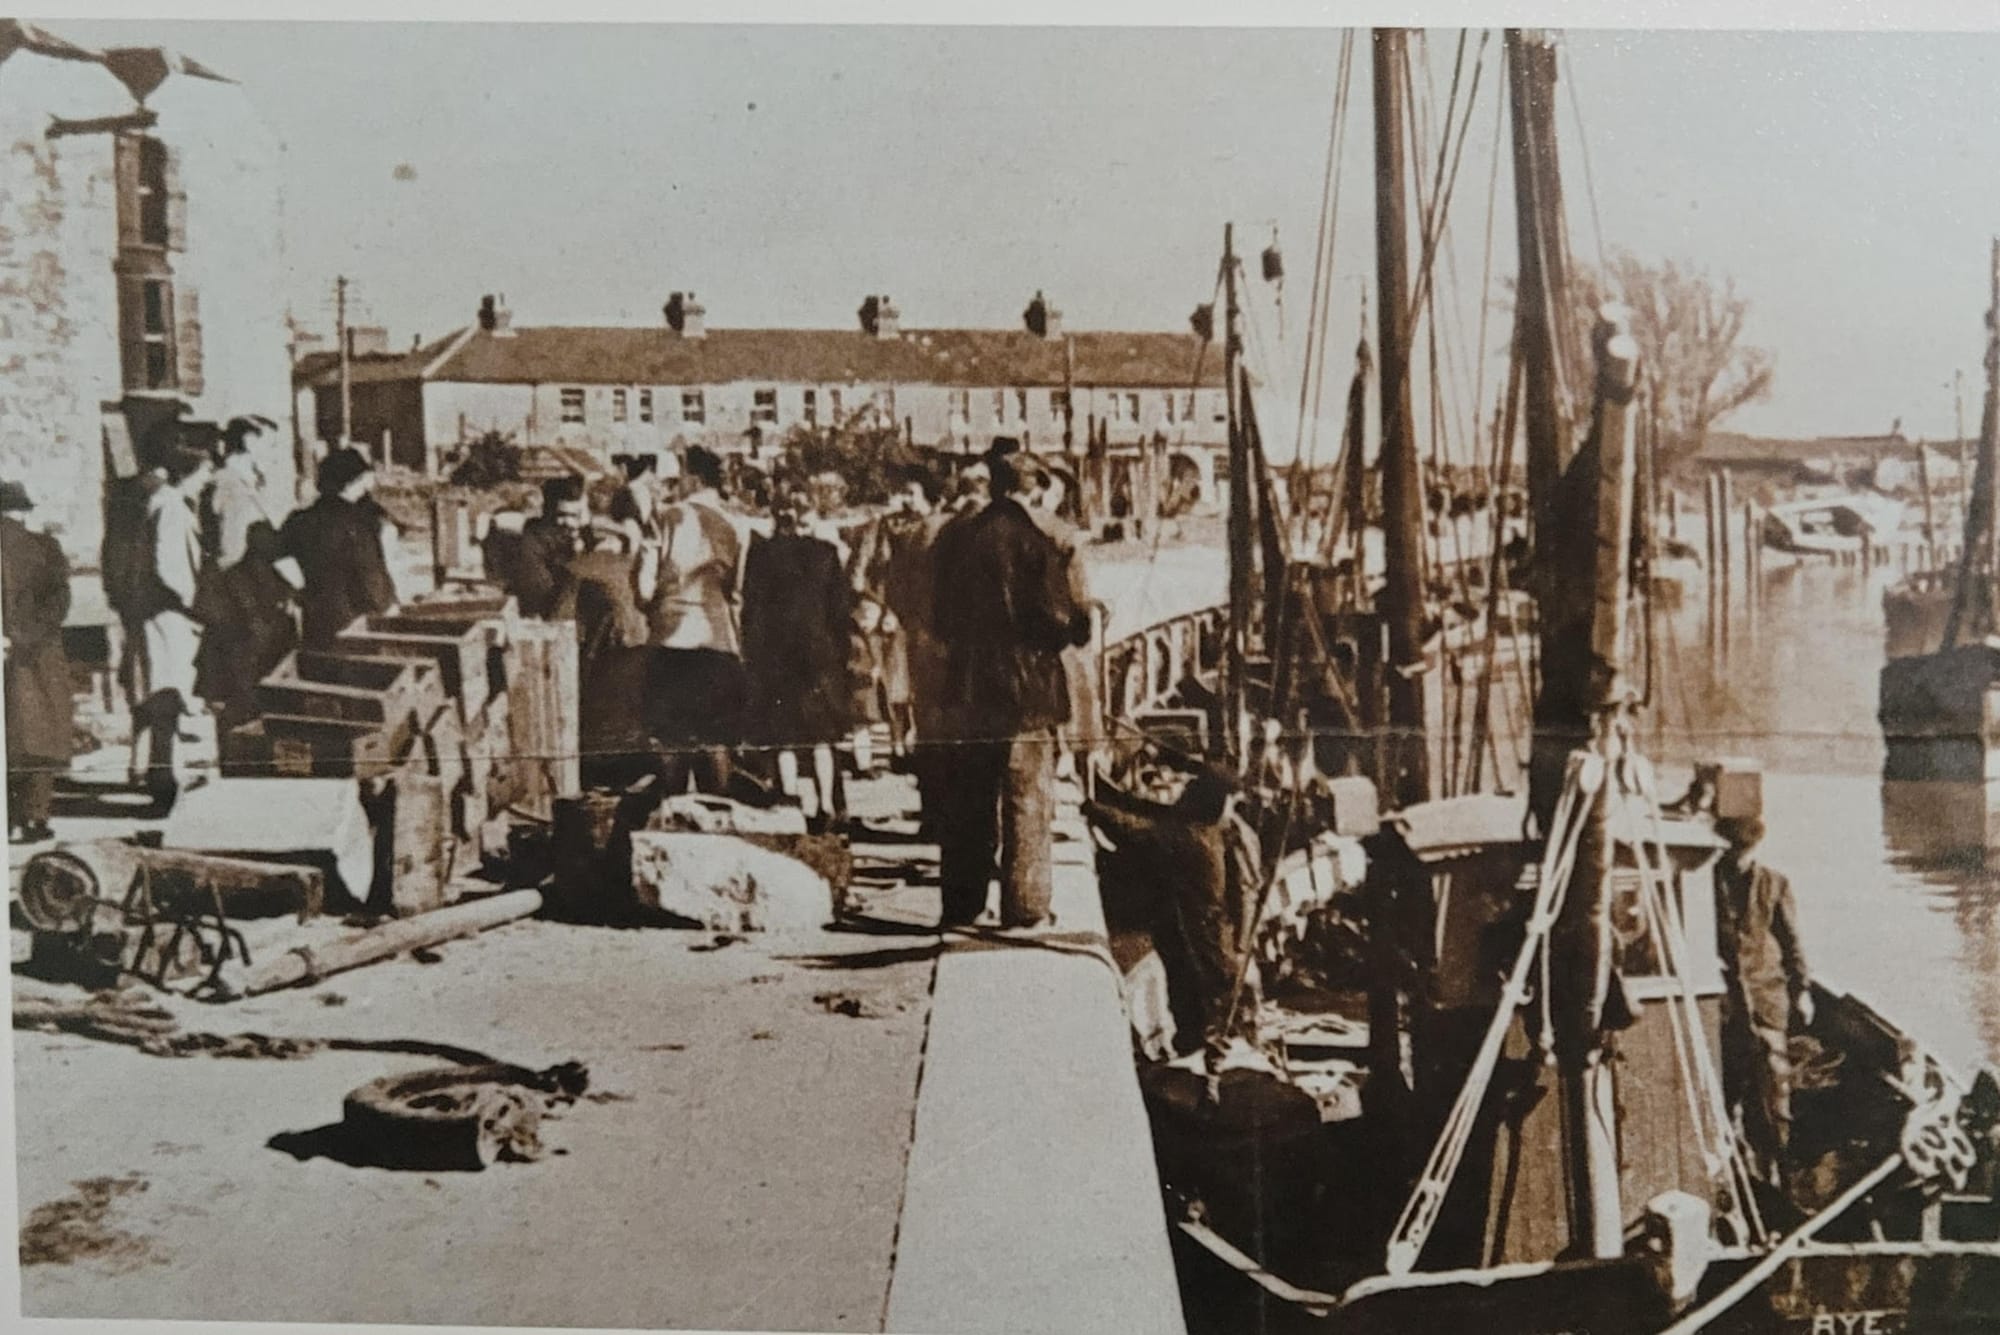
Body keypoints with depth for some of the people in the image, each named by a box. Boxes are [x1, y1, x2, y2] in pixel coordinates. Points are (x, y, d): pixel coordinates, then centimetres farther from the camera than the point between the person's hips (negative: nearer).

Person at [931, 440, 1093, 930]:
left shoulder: (955, 538, 1)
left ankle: (962, 903, 19)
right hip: (1026, 691, -4)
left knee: (968, 805, 13)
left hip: (967, 690, 5)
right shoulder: (1035, 543, -13)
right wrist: (1085, 622, 6)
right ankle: (1025, 906, 7)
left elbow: (939, 616, 8)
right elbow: (1057, 623, -14)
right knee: (1028, 803, 5)